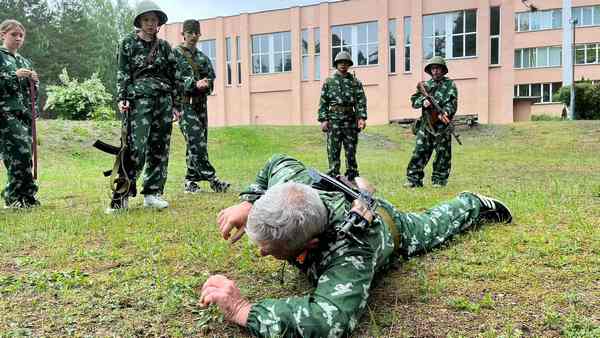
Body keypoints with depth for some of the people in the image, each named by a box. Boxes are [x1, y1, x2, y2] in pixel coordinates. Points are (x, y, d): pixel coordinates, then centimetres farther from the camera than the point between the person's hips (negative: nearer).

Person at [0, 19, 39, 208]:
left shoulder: (24, 62, 21)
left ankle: (25, 196, 9)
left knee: (25, 154, 3)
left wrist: (34, 82, 4)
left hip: (24, 113, 6)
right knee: (20, 151, -17)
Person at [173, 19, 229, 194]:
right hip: (183, 102, -6)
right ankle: (211, 178, -16)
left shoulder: (203, 57, 18)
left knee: (199, 143, 5)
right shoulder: (175, 54, 1)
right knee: (196, 141, -15)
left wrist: (206, 84, -10)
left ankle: (190, 181, 12)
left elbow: (211, 79, 14)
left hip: (200, 103, 6)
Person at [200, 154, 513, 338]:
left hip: (391, 228, -3)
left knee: (433, 227, 29)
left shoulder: (349, 250, -58)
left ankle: (474, 205, 56)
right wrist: (248, 204, -27)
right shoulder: (290, 184, -39)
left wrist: (244, 311, -67)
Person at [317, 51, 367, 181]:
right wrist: (323, 119, -6)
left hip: (350, 120, 1)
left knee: (351, 150, 6)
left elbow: (361, 101, 2)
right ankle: (333, 175, 6)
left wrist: (362, 117, -10)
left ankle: (352, 176, 15)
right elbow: (323, 102, 4)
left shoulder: (355, 82, 9)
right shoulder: (329, 82, 8)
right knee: (333, 150, 0)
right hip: (334, 120, -1)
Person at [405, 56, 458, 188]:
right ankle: (413, 179, 5)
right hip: (426, 124, 3)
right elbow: (414, 101, 11)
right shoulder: (425, 85, 15)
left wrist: (444, 113, -26)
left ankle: (439, 180, 12)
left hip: (442, 126, -3)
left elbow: (452, 102, -8)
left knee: (442, 154, 2)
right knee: (419, 152, 1)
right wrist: (422, 101, -11)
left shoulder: (450, 84, 3)